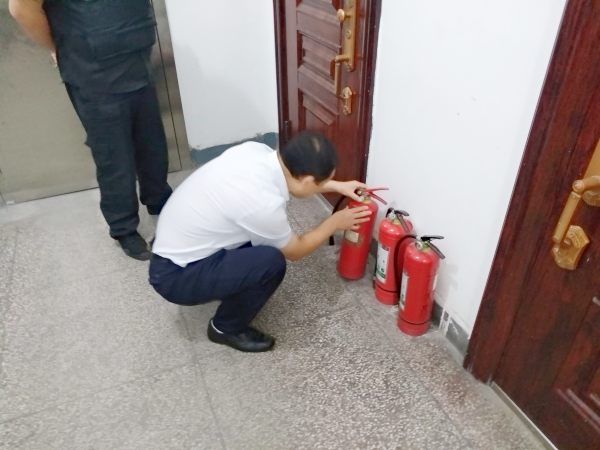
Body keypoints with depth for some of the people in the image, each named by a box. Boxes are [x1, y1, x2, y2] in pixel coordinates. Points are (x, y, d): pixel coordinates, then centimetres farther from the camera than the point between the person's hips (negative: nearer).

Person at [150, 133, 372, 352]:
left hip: (175, 244, 9)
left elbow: (289, 177, 16)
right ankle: (226, 328, 4)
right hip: (176, 276, -8)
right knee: (271, 262, -22)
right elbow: (295, 251, -9)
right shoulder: (263, 203, -31)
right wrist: (336, 222, 5)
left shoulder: (257, 151, -10)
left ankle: (237, 288, 27)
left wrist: (337, 186, 18)